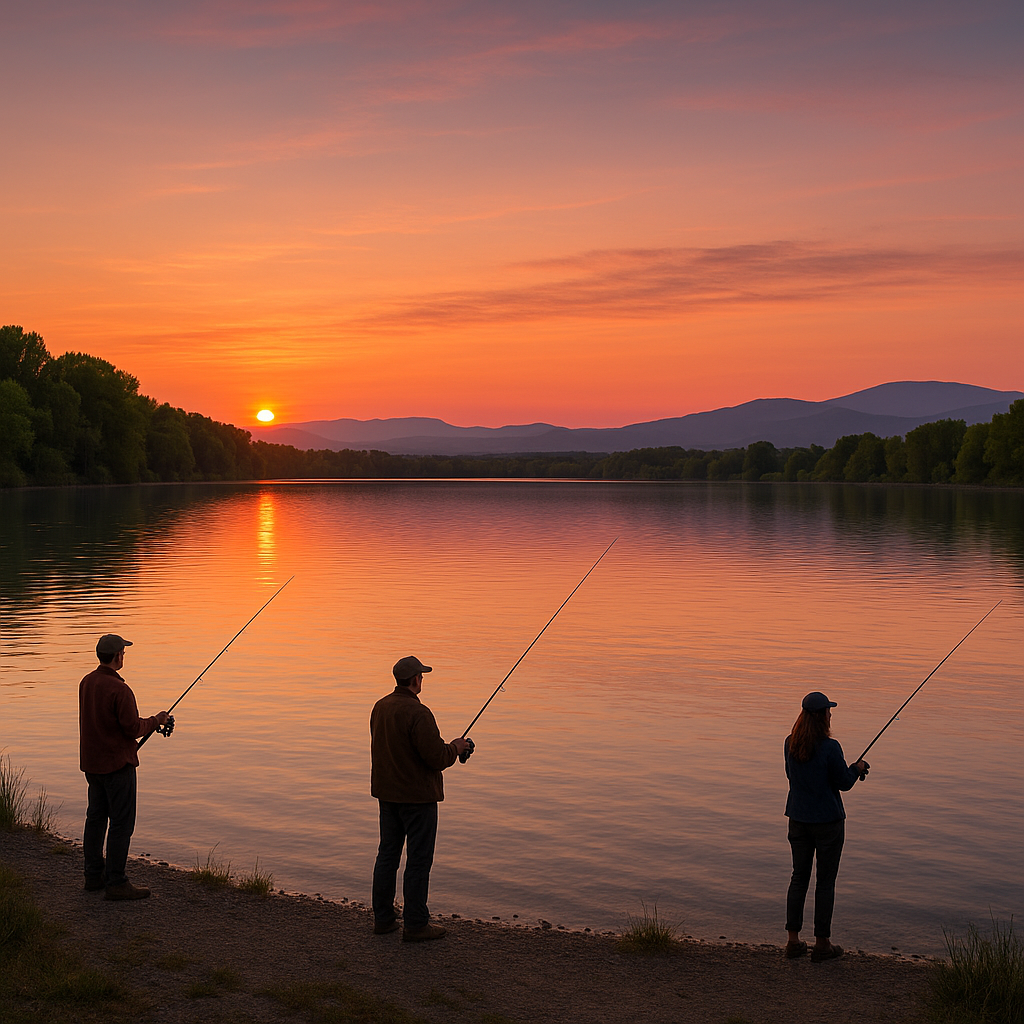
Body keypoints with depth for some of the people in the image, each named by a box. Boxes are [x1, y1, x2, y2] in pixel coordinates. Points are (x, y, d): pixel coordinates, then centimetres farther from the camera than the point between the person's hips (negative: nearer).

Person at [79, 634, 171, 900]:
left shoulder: (86, 682, 6)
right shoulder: (119, 689, -22)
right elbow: (132, 728, -20)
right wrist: (156, 720, -1)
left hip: (92, 762, 9)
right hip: (116, 763, -9)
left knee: (96, 817, 15)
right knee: (121, 822, -3)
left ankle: (94, 876, 23)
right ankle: (116, 883, -2)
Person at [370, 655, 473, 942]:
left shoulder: (380, 707, 6)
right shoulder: (417, 713, -22)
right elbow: (437, 757, -24)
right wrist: (456, 748, -3)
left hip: (386, 793, 8)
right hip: (417, 795, -8)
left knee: (388, 853, 14)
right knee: (418, 859, 0)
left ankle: (383, 918, 22)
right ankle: (415, 925, 5)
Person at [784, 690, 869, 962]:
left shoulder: (790, 744, -1)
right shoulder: (830, 747, -20)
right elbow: (844, 783, -12)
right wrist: (857, 768, 10)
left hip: (798, 819, 5)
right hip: (827, 820, -5)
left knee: (799, 877, 13)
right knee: (825, 881, 6)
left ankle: (793, 940, 17)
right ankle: (822, 943, 13)